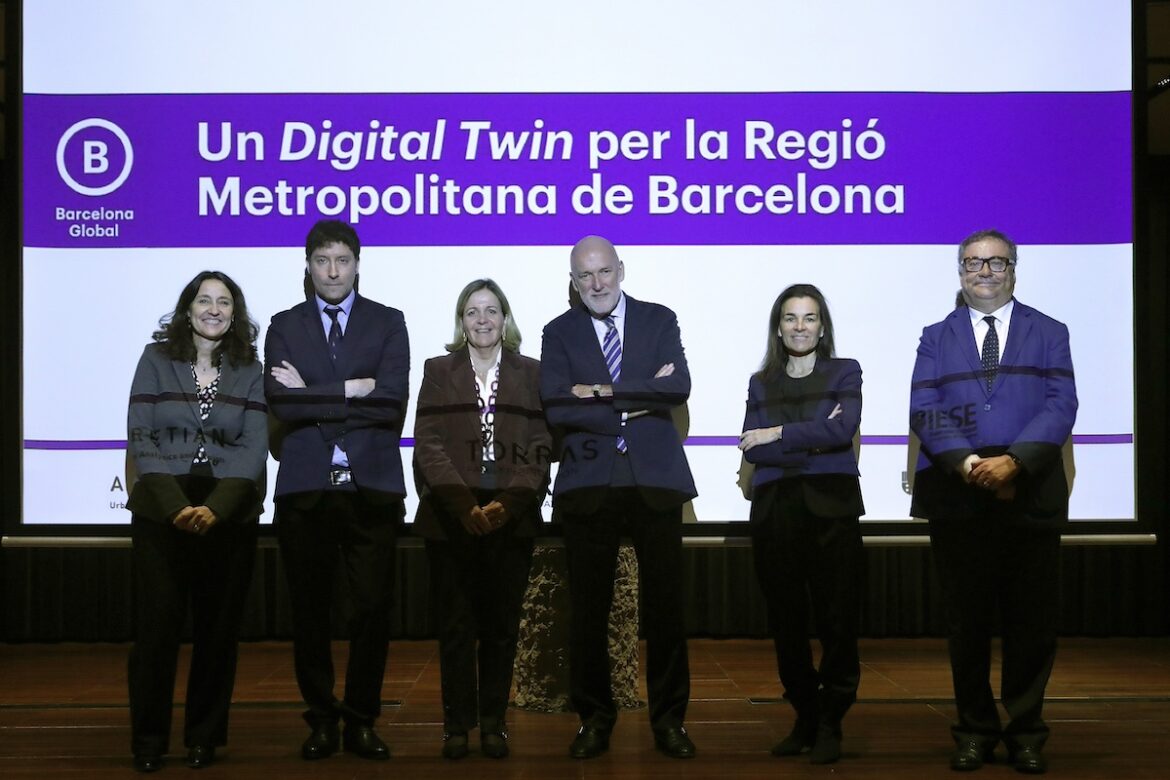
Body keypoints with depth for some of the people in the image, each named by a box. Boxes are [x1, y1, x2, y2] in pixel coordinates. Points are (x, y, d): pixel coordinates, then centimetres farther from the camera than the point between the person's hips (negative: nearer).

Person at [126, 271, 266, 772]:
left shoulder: (249, 372, 6)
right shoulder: (156, 360, 4)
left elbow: (253, 448, -2)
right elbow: (139, 439, -1)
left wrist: (215, 509, -16)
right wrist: (176, 506, -14)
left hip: (229, 515, 1)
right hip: (161, 510, -1)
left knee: (219, 626, 3)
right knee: (157, 621, -5)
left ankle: (204, 738, 14)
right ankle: (148, 740, 7)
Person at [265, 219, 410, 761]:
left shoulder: (387, 323, 8)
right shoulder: (285, 326, 10)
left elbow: (391, 402, -7)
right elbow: (280, 403, -6)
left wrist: (313, 395, -7)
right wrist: (352, 391, -10)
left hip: (372, 487, -1)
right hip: (306, 488, 1)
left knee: (373, 608, 0)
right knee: (309, 610, 6)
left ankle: (361, 721, 12)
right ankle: (322, 721, 17)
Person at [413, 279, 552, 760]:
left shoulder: (530, 373, 8)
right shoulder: (439, 371, 7)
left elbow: (540, 448, 0)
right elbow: (429, 444, -3)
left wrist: (506, 505, -15)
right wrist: (465, 507, -17)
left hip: (511, 518, 1)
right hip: (450, 517, 0)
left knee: (501, 625, 5)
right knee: (455, 625, 3)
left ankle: (494, 722, 14)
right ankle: (457, 724, 11)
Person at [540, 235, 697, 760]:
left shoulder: (659, 321, 9)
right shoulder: (559, 333, 8)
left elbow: (678, 388, -7)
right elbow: (556, 407, -7)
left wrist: (606, 392, -11)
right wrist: (636, 405, -10)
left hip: (655, 479, 0)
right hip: (588, 482, 0)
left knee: (666, 605, 3)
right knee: (589, 608, 5)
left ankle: (669, 719, 14)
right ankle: (594, 718, 16)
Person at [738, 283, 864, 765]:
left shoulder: (844, 373, 9)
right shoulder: (761, 383, 14)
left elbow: (843, 428, -10)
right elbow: (752, 449, 1)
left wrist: (778, 434, -6)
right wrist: (812, 441, -9)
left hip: (832, 508, -2)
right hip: (775, 510, 2)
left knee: (838, 619, -5)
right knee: (785, 620, 4)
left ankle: (830, 725, 6)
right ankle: (804, 719, 16)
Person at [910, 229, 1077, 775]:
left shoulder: (1048, 334, 9)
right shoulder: (937, 338, 11)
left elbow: (1060, 405, -3)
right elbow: (924, 411, 0)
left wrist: (1014, 461, -18)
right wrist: (967, 464, -17)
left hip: (1031, 496, 0)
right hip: (957, 499, 1)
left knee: (1031, 621, 4)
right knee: (967, 621, 7)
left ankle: (1025, 733, 16)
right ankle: (975, 730, 18)